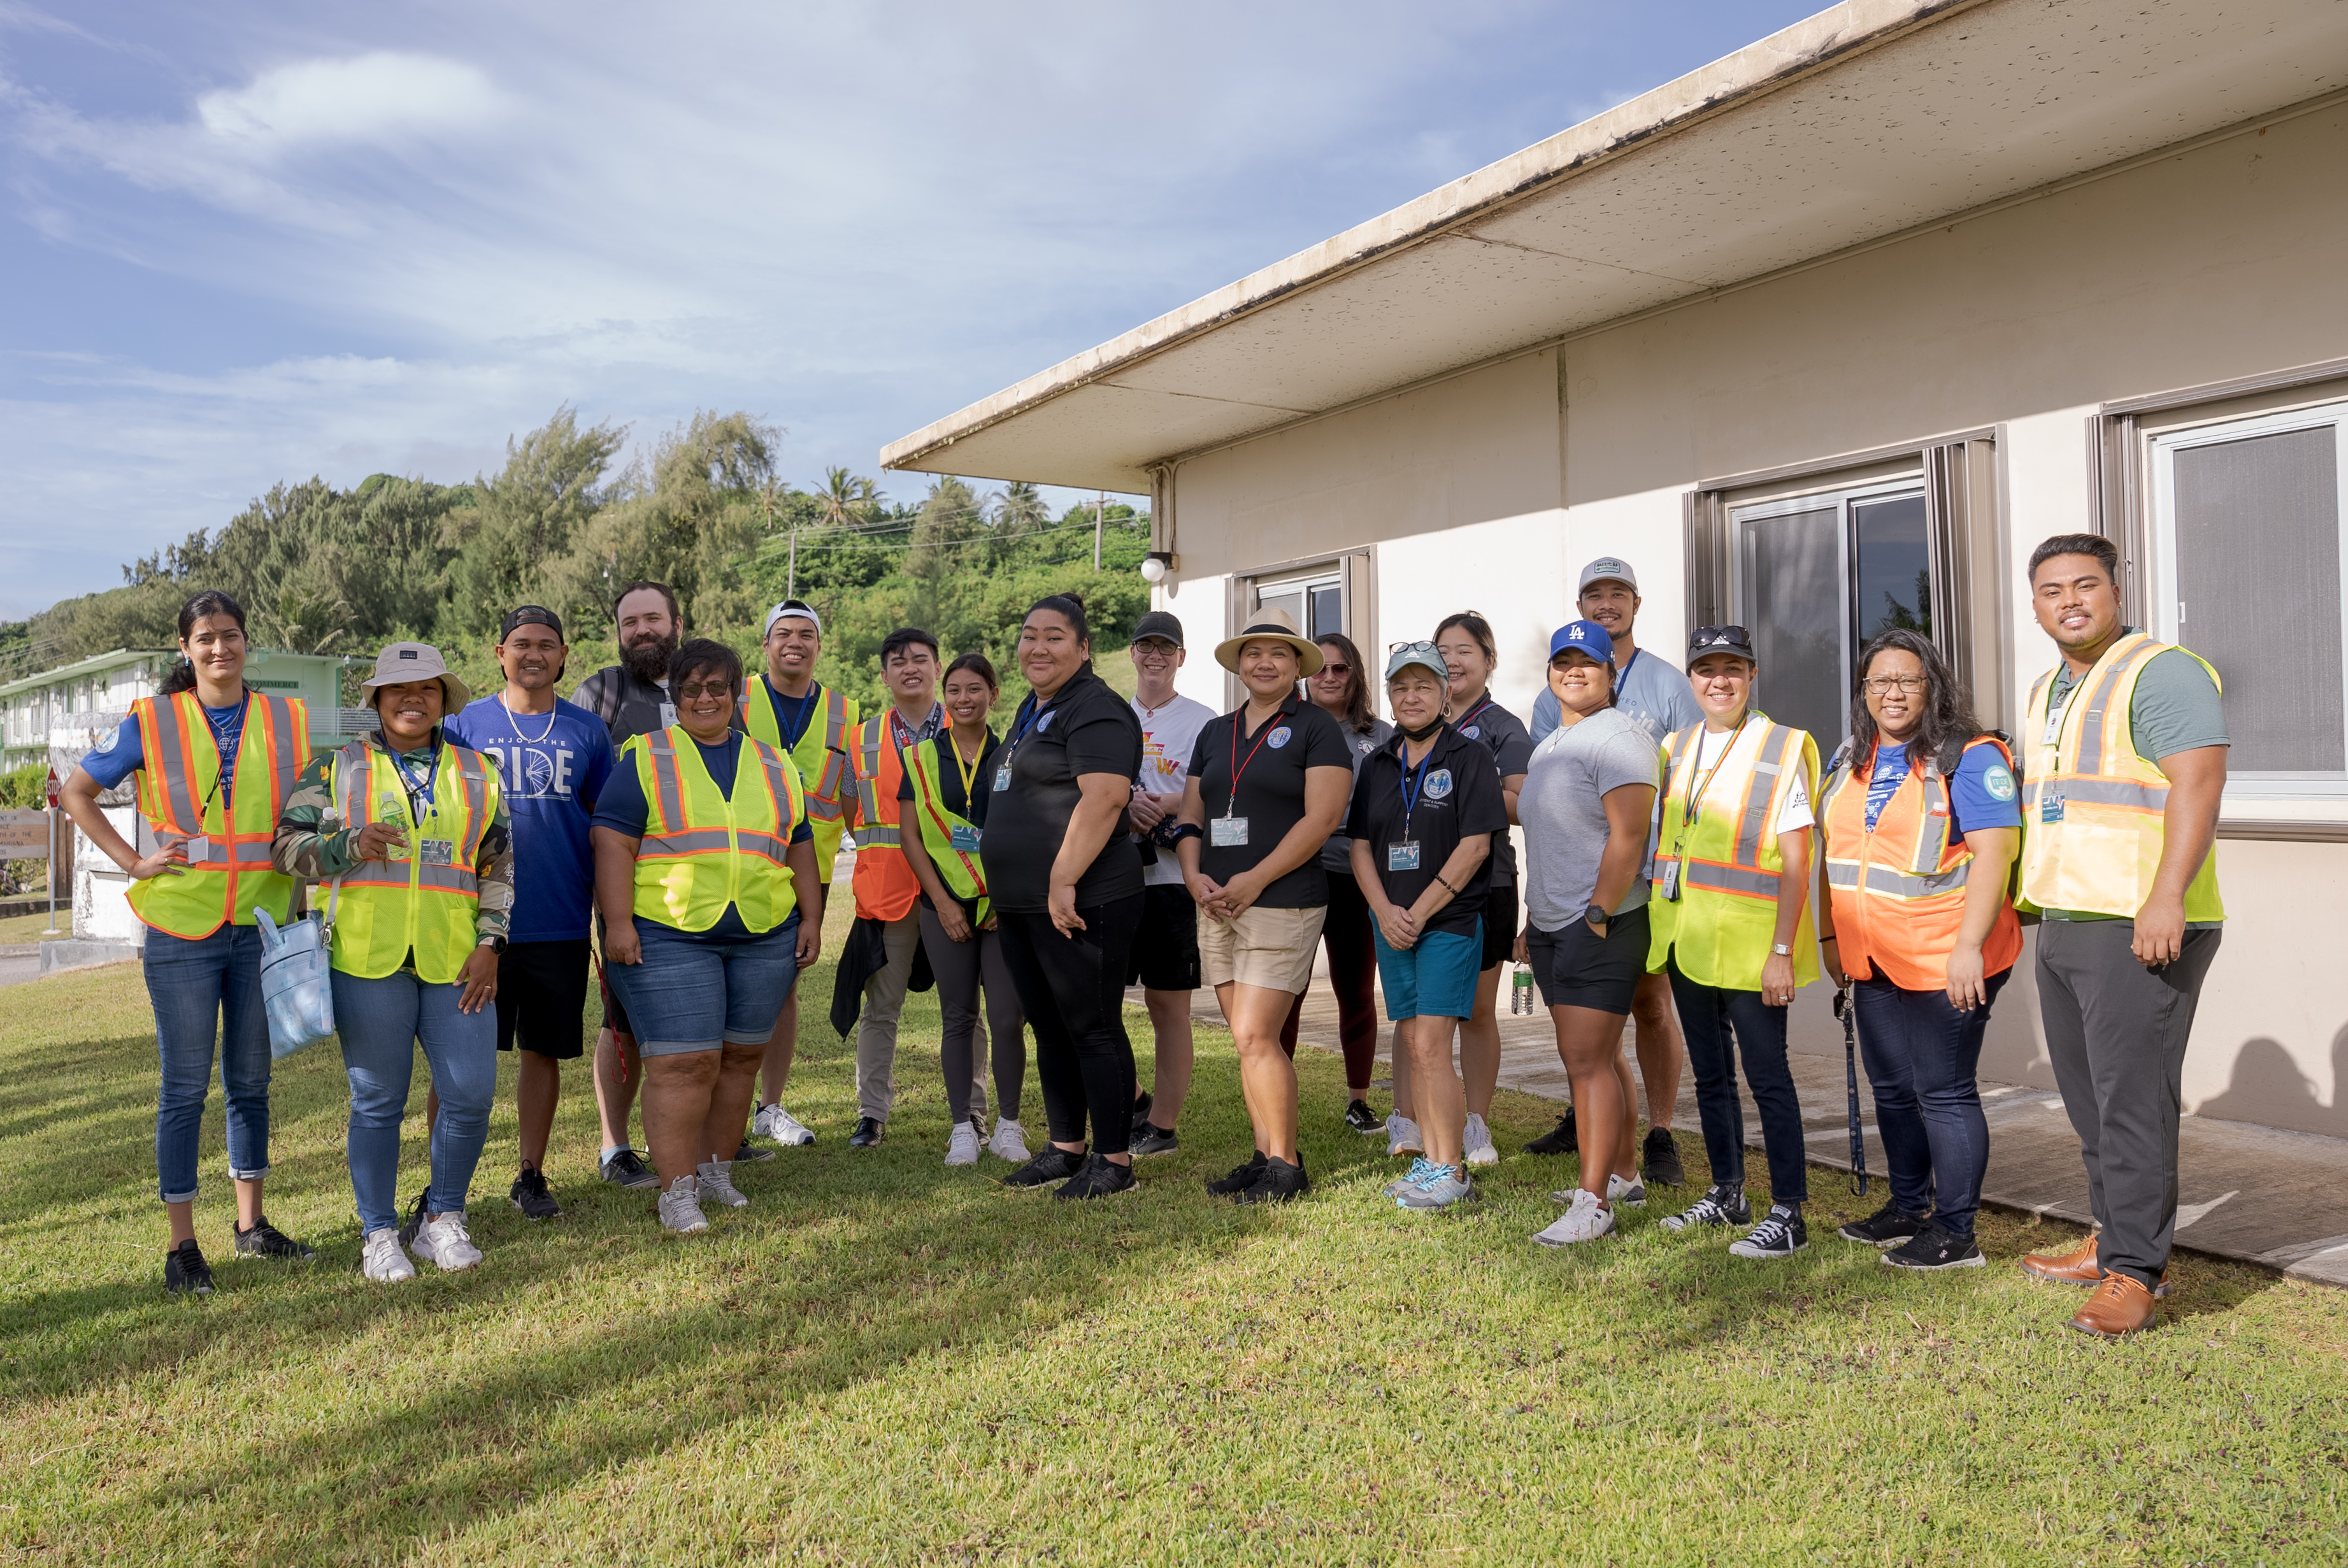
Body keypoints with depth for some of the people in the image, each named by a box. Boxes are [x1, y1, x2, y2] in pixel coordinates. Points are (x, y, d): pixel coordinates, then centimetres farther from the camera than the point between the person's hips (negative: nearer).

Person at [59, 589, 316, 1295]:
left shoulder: (288, 720, 6)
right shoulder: (152, 722, 0)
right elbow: (77, 792, 10)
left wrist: (304, 909, 7)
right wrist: (134, 863, -2)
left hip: (262, 928, 2)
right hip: (182, 931, -2)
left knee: (251, 1081, 12)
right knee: (185, 1088, 3)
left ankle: (252, 1223, 25)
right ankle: (182, 1245, 13)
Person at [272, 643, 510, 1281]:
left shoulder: (478, 773, 14)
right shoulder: (337, 768, 9)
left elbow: (500, 867, 12)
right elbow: (288, 845, 5)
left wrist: (490, 946, 2)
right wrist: (350, 845, -14)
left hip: (454, 963, 2)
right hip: (368, 960, -1)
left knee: (471, 1094, -3)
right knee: (377, 1102, 4)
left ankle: (441, 1218, 17)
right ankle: (379, 1234, 19)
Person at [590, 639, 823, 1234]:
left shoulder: (773, 766, 15)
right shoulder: (644, 759, 4)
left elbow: (800, 847, 18)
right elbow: (613, 843, -4)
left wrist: (811, 918, 10)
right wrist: (619, 922, -13)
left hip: (764, 938, 4)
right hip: (668, 937, -4)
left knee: (741, 1056, 9)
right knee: (683, 1061, -7)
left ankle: (717, 1167, 24)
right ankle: (677, 1189, 3)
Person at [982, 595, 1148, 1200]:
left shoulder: (1095, 710, -12)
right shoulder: (1033, 711, 20)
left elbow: (1104, 798, -23)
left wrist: (1063, 881, -25)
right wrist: (1006, 887, 23)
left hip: (1079, 903, -10)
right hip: (1023, 903, 10)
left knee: (1093, 1028, -3)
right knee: (1049, 1029, 15)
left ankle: (1114, 1160, 6)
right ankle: (1066, 1148, 26)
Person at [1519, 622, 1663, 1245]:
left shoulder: (1617, 737, -10)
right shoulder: (1548, 747, 18)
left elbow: (1627, 837, -18)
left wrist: (1598, 916, -21)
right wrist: (1533, 920, 20)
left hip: (1602, 923, -9)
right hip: (1553, 926, 9)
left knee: (1588, 1061, -10)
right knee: (1596, 1057, 15)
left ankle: (1594, 1201, -5)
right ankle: (1624, 1175, 27)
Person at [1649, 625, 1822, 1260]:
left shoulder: (1783, 749, -6)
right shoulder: (1674, 750, 11)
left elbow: (1796, 863, -10)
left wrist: (1781, 951, -16)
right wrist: (1661, 934, 10)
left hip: (1749, 943, -6)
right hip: (1685, 938, 6)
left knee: (1767, 1076, -1)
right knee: (1710, 1073, 15)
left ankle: (1788, 1214, 9)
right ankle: (1727, 1194, 29)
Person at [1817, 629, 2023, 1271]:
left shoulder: (1970, 758, -9)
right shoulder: (1851, 762, 13)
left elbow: (1993, 855, -16)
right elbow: (1833, 853, 20)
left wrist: (1968, 947, -23)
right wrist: (1830, 936, 17)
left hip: (1945, 961, -7)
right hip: (1873, 960, 8)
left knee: (1943, 1092, -1)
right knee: (1891, 1088, 17)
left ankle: (1955, 1232, 10)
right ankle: (1909, 1207, 32)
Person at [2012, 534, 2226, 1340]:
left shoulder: (2163, 672, -8)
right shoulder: (2047, 690, 19)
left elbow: (2197, 785, -18)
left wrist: (2166, 897, -27)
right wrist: (2040, 900, 22)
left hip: (2140, 930, -9)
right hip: (2062, 924, 9)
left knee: (2131, 1099, -6)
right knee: (2088, 1097, 14)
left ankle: (2134, 1273, 1)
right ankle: (2115, 1240, 26)